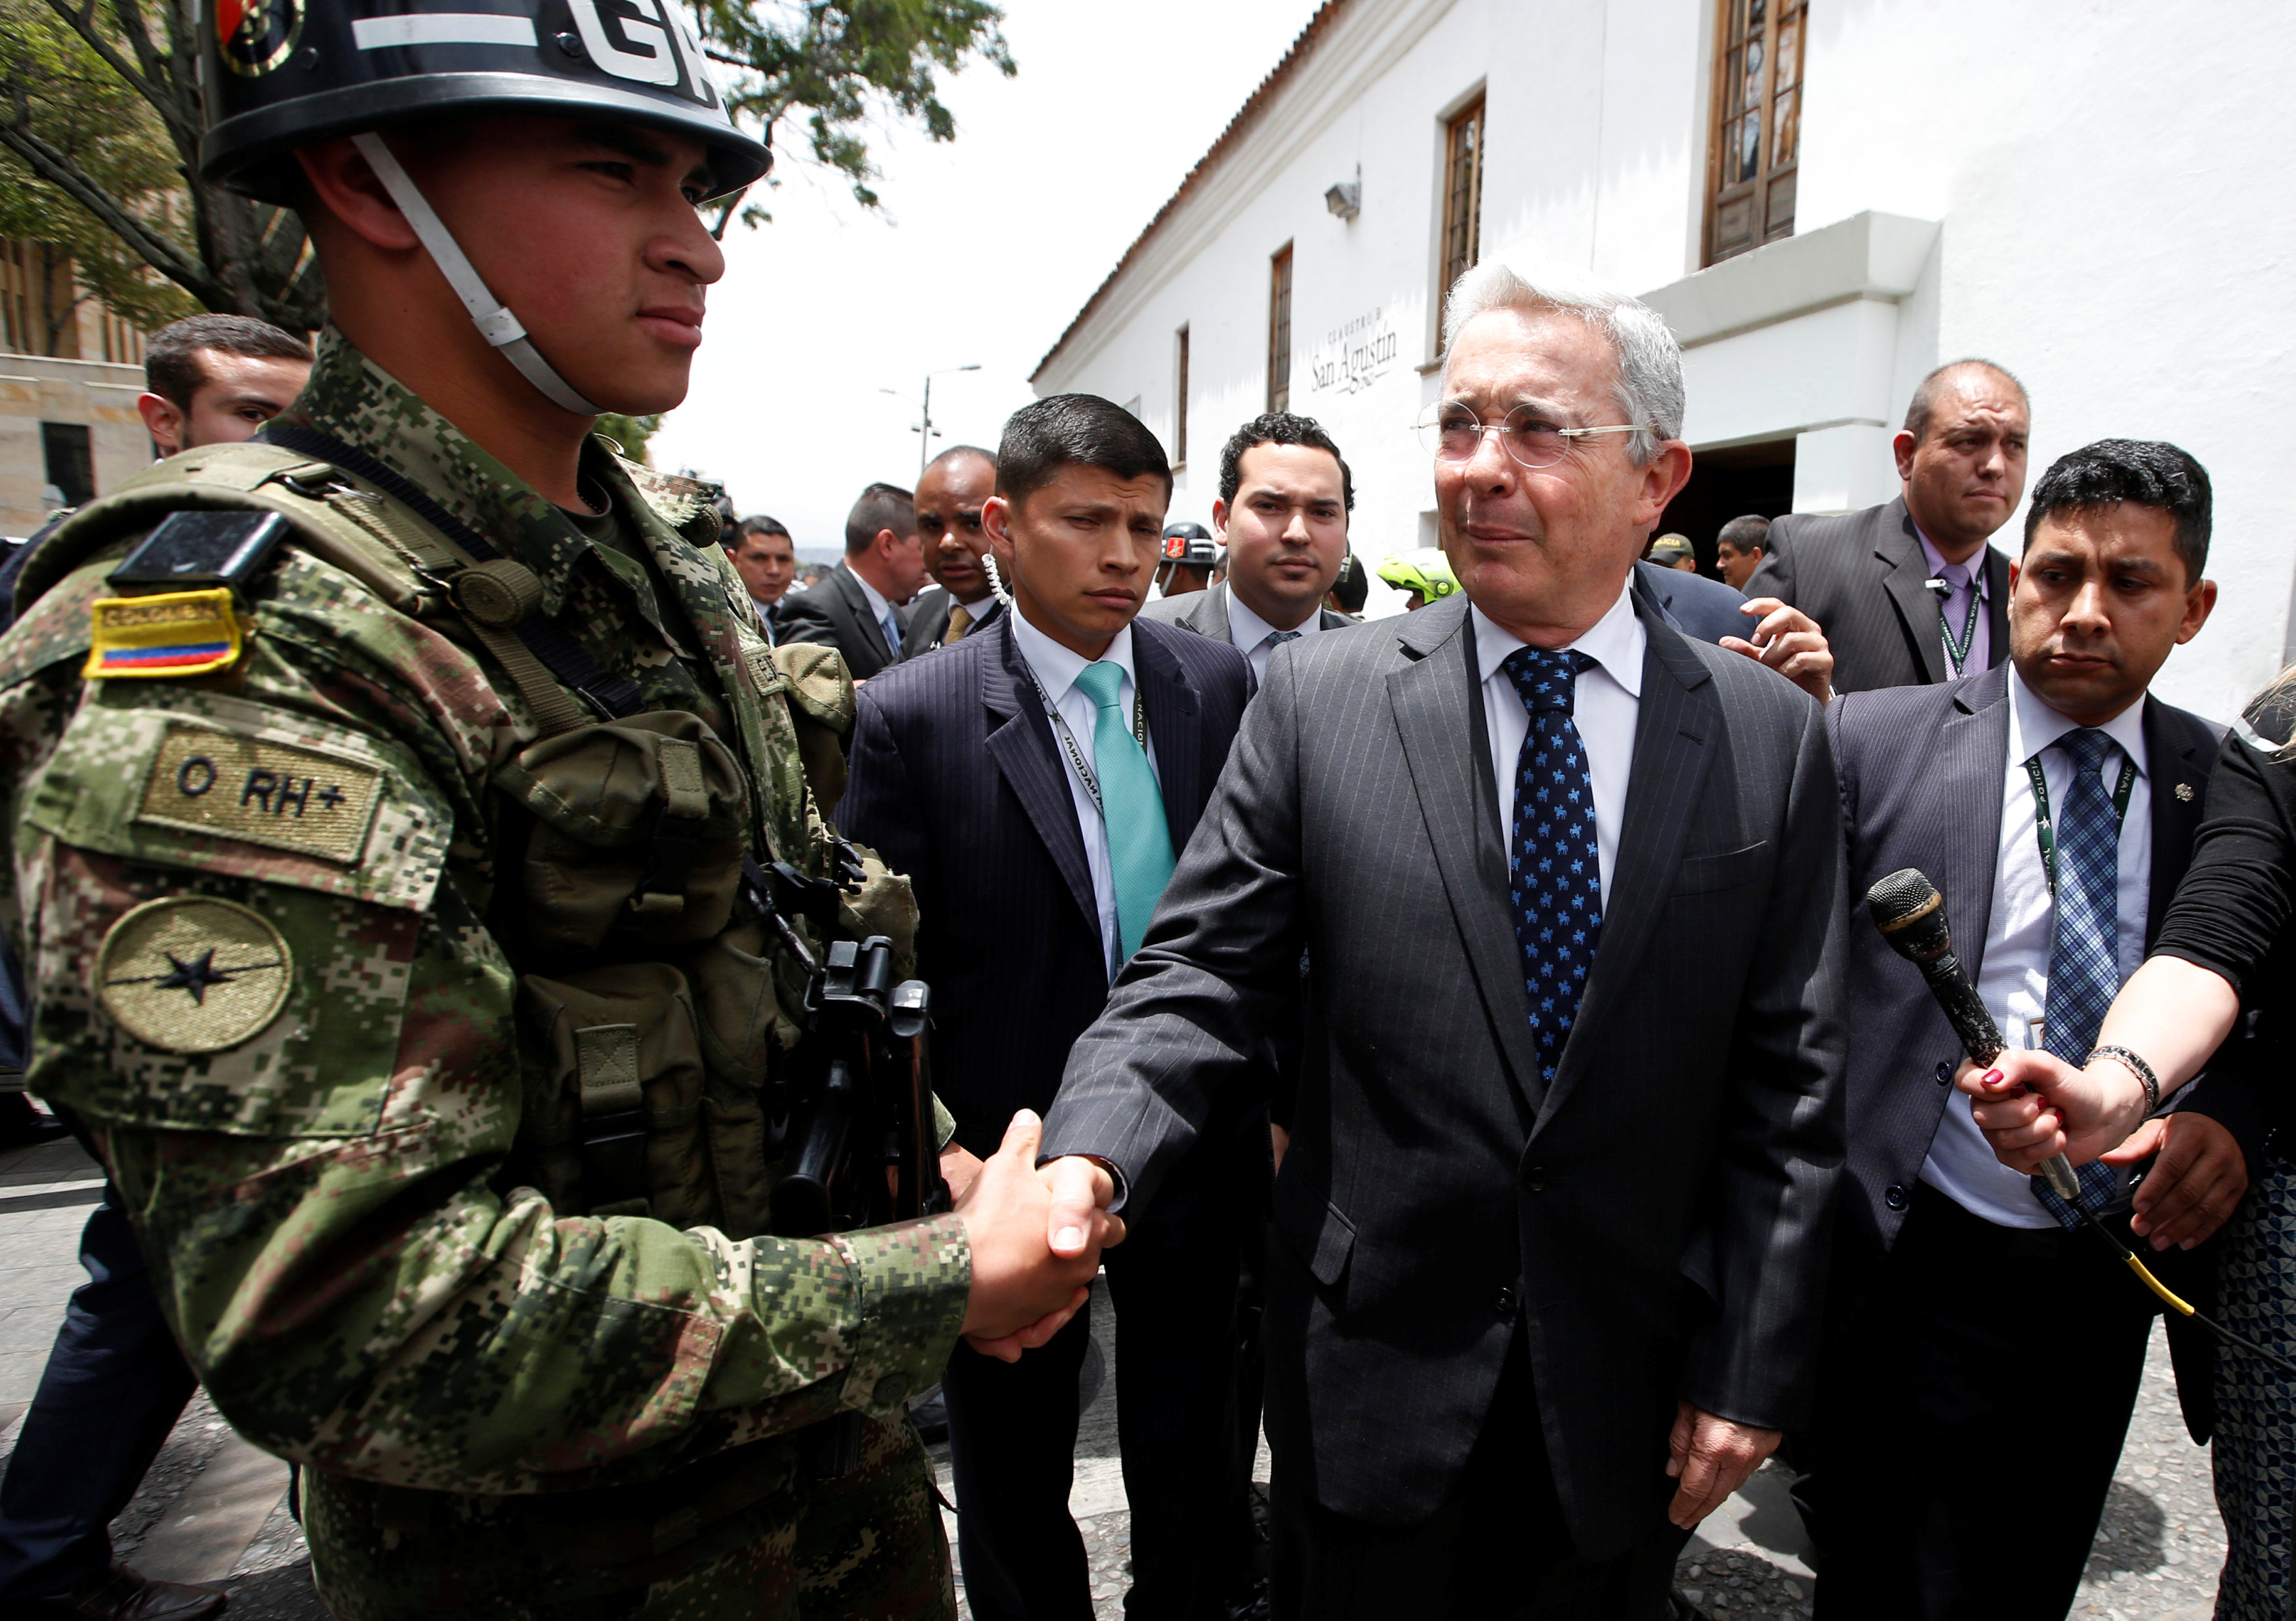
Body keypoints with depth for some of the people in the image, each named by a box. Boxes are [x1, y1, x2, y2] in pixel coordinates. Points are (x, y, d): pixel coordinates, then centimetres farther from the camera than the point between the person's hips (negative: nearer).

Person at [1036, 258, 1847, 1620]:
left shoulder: (1773, 736, -4)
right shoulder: (1319, 701, -7)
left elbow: (1790, 1085, -2)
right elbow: (1201, 982, -8)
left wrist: (1754, 1370, -3)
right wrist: (1089, 1158, -25)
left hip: (1628, 1393, 1)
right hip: (1376, 1372, 0)